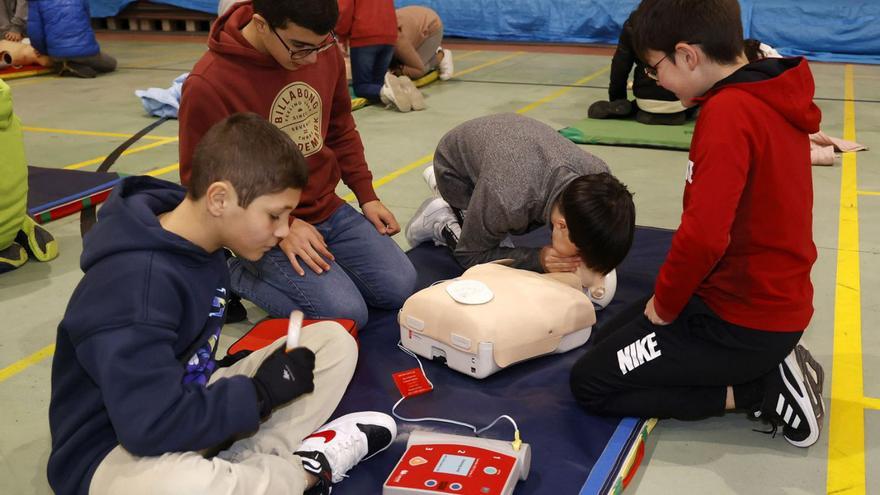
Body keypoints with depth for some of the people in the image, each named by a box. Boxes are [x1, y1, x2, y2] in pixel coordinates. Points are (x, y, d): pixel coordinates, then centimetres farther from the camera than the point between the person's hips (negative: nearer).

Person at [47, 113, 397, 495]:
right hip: (115, 451, -8)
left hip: (186, 403, 9)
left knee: (334, 341, 2)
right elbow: (153, 427, -32)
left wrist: (254, 380, -1)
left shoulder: (199, 246, 0)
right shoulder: (135, 284, -28)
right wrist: (260, 394, -21)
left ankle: (248, 463, -16)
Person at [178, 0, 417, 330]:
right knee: (348, 315, -18)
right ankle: (243, 276, 2)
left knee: (400, 288, -5)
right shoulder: (208, 85, -23)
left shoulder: (323, 51, -4)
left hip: (330, 211, 6)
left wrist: (366, 195, 8)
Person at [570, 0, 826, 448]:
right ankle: (768, 368, 11)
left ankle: (763, 390, -2)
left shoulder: (728, 111, -25)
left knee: (590, 383, 0)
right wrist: (671, 295, 10)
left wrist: (665, 303, -12)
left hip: (743, 319, -9)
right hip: (774, 299, 9)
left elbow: (704, 235, -31)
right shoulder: (773, 96, 3)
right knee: (606, 342, 21)